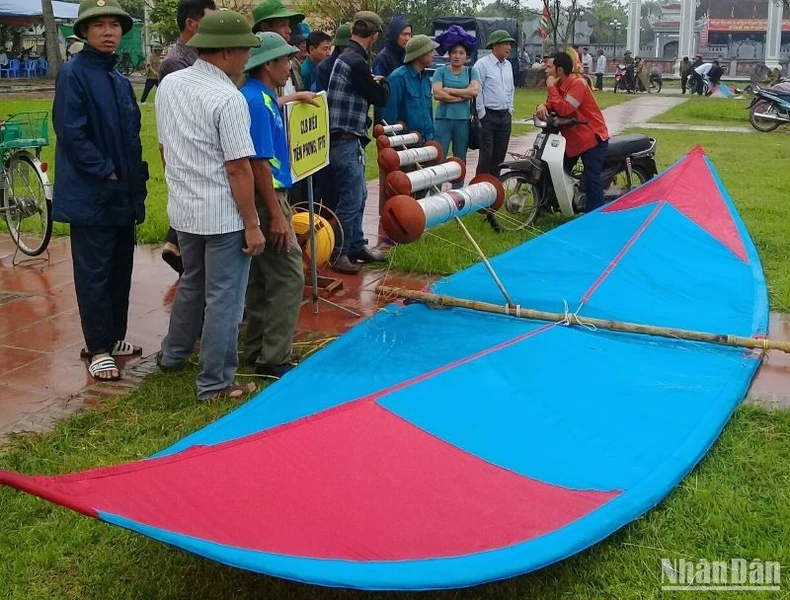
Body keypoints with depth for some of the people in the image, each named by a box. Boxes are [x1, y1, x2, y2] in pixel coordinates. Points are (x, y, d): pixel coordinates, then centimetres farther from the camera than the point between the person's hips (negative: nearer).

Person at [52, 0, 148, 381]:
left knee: (121, 270, 14)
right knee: (94, 274, 0)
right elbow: (71, 132, -17)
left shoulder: (120, 81, 14)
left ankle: (114, 337, 26)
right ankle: (98, 349, 9)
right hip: (91, 195, -7)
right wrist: (106, 172, -16)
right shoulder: (73, 74, -9)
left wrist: (136, 182, 8)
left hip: (124, 195, 8)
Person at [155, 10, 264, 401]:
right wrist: (252, 224, -13)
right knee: (223, 298, 3)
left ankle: (173, 354, 42)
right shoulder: (228, 99, -18)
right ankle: (215, 384, 12)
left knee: (192, 284, 26)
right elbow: (238, 169, -19)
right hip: (224, 216, -8)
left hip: (182, 210, 8)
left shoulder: (168, 85, 4)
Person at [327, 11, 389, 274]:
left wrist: (373, 84, 4)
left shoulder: (345, 57, 14)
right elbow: (381, 98, -8)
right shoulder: (356, 62, -18)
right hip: (347, 140, -10)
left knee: (359, 194, 17)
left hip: (347, 139, 10)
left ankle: (356, 246, 27)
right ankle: (338, 254, 3)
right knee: (351, 198, -5)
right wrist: (382, 83, 10)